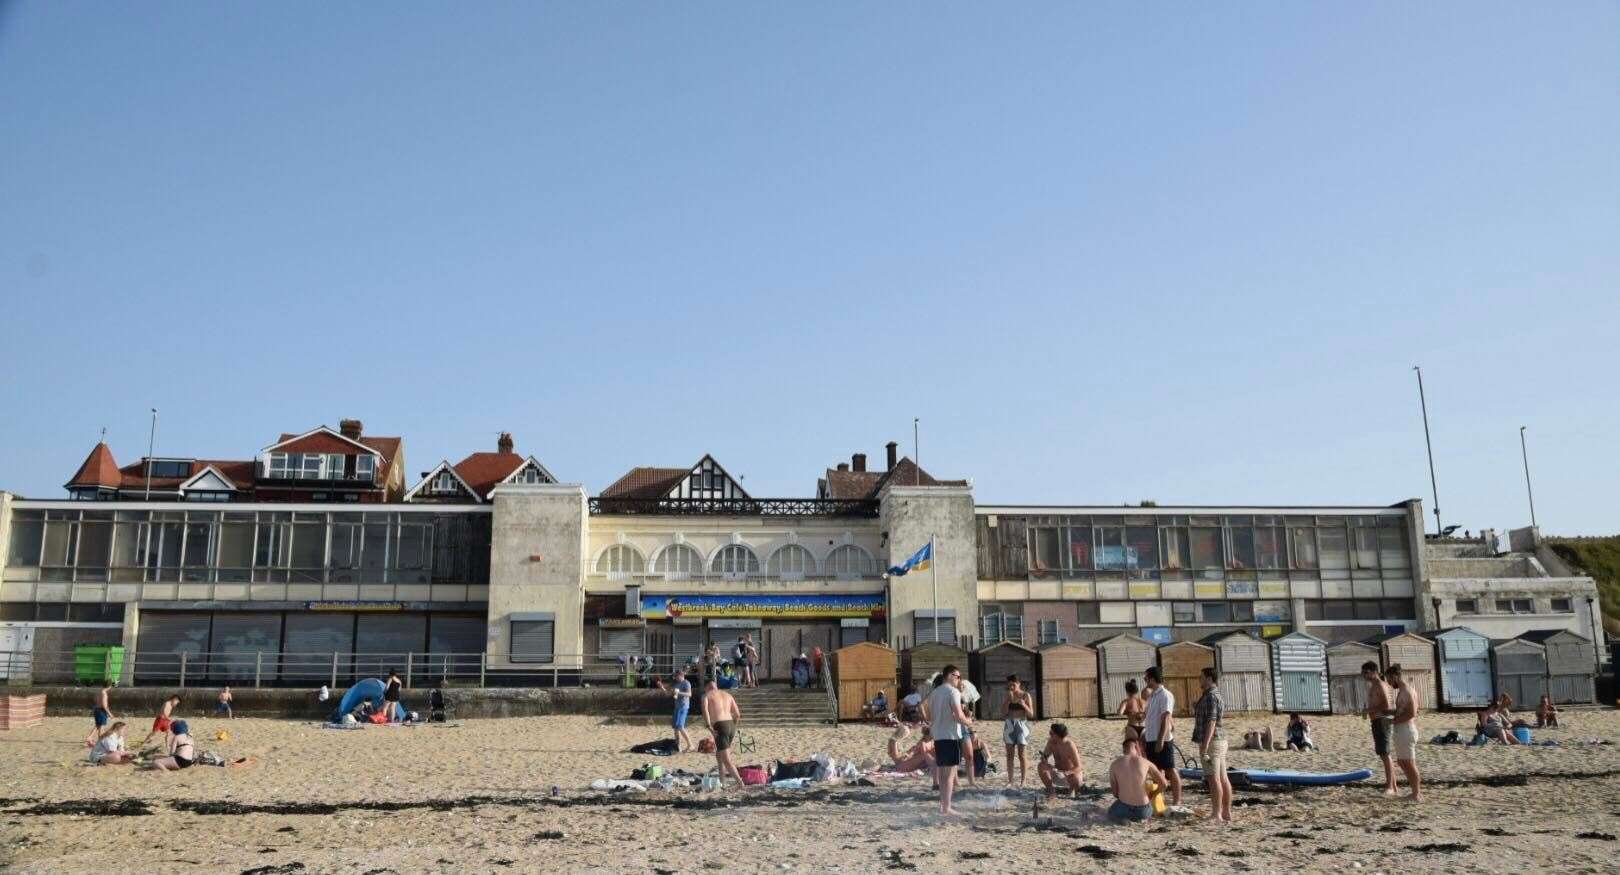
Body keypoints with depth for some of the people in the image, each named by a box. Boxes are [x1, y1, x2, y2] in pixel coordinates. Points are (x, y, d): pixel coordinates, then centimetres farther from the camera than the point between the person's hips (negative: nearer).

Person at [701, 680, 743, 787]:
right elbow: (737, 714, 16)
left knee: (726, 760, -6)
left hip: (720, 727, -6)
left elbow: (705, 710, -13)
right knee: (719, 753, 25)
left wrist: (709, 727, -17)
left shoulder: (706, 695, 8)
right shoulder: (727, 695, 22)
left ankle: (740, 783, -17)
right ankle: (722, 781, 23)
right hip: (731, 726, 6)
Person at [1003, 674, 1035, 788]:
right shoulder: (1009, 695, 8)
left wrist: (1024, 705, -21)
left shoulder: (1026, 695, -1)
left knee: (1022, 755, -2)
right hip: (1009, 725, 3)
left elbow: (1031, 714, -3)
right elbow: (1004, 712, 1)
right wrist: (1008, 700, -11)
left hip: (1022, 725, -3)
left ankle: (1023, 781, 3)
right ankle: (1010, 780, 9)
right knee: (1010, 755, 4)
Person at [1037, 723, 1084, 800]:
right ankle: (1051, 791, -7)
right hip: (1058, 771, 5)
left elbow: (1078, 768, -31)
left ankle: (1072, 790, -2)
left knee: (1075, 779, -39)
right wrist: (1044, 757, -31)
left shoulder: (1070, 746, -29)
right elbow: (1044, 757, -6)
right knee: (1041, 766, -21)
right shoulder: (1051, 741, -14)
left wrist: (1065, 773, -47)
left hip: (1072, 773, -5)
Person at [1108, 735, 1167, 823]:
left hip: (1124, 809, -1)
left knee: (1111, 812, 35)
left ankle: (1124, 818, 3)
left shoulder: (1114, 765, -1)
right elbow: (1163, 784, 4)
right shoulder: (1146, 763, -4)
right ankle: (1139, 818, 6)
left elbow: (1115, 793, 5)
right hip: (1143, 811, 1)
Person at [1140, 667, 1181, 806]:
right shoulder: (1152, 695, 13)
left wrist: (1160, 740, -22)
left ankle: (1177, 801, 4)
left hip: (1162, 740, -9)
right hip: (1151, 739, 9)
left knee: (1170, 770, -2)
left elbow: (1166, 719, -18)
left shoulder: (1165, 695, -14)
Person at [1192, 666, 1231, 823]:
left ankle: (1216, 815, -9)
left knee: (1213, 778, -9)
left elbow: (1211, 722, -22)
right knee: (1223, 778, 10)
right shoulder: (1219, 695, 16)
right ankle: (1227, 813, 13)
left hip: (1211, 741, -10)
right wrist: (1197, 707, 23)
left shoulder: (1210, 696, -15)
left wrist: (1204, 746, -24)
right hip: (1221, 740, 10)